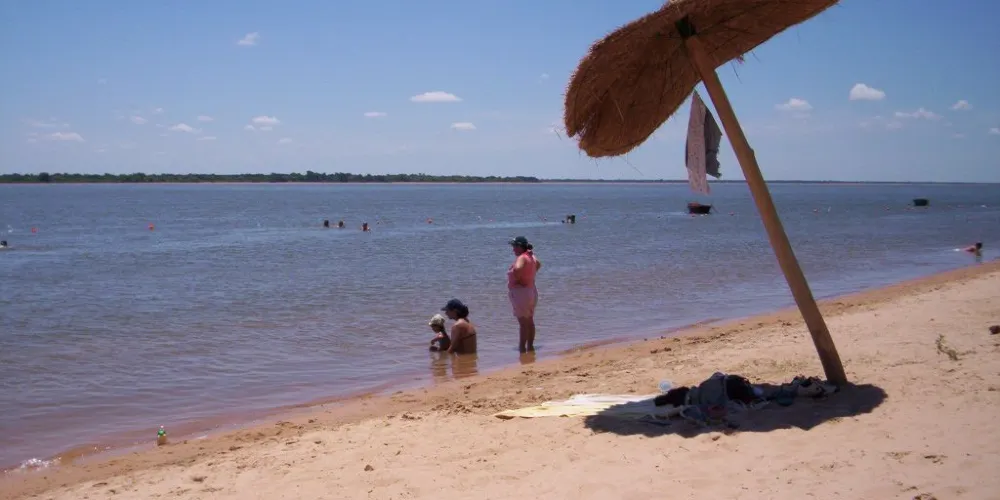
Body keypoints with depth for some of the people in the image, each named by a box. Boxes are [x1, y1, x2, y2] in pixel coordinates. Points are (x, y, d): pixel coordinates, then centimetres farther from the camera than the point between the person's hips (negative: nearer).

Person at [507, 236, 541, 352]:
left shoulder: (522, 258, -18)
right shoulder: (531, 257, 10)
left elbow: (517, 269, -40)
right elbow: (538, 264, 33)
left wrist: (514, 280, -22)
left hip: (520, 291, -10)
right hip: (532, 291, 10)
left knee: (523, 322, -6)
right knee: (530, 321, 15)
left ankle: (522, 348, -4)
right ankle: (530, 346, 23)